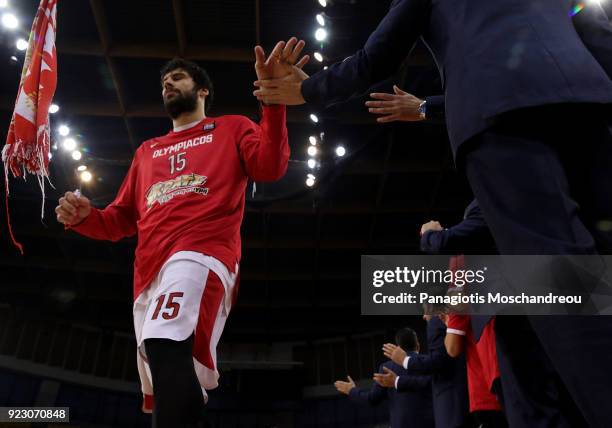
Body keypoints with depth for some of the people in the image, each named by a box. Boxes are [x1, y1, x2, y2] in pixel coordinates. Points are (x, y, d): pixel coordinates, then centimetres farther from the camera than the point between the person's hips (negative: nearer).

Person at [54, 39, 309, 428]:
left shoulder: (231, 128, 19)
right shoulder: (147, 151, 32)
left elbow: (270, 168, -2)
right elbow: (121, 221, 28)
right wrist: (84, 217, 5)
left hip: (201, 254, -6)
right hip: (150, 270, 6)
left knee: (166, 346, -35)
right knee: (171, 394, 5)